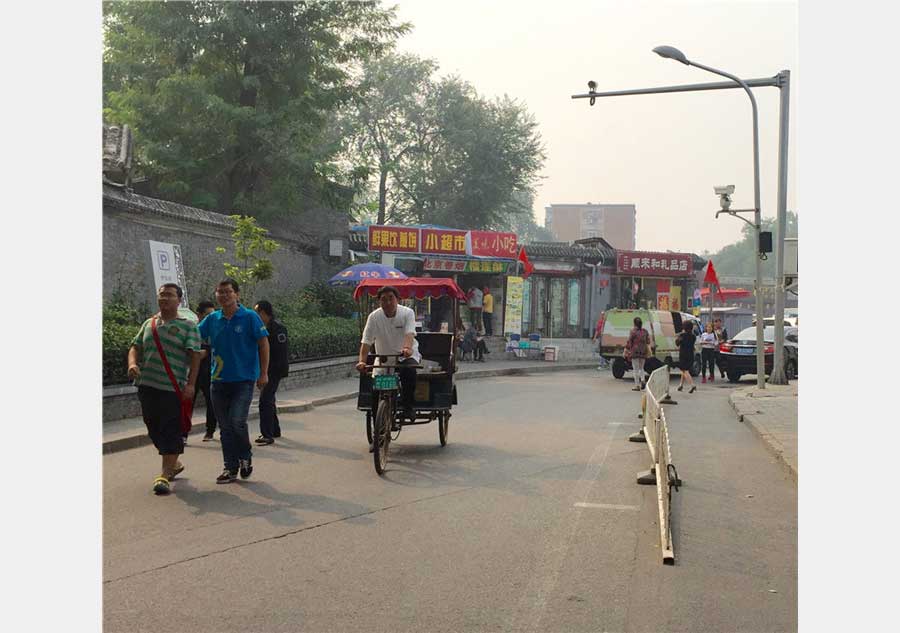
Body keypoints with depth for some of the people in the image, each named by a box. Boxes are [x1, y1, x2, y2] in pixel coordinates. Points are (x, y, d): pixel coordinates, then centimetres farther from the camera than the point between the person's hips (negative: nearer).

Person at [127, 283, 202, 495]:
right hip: (147, 386, 6)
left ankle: (165, 475, -3)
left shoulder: (188, 326, 0)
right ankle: (174, 463, 32)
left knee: (170, 432, -6)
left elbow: (194, 356, -6)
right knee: (154, 430, 14)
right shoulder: (148, 324, 16)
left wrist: (191, 384, -15)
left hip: (174, 388, -6)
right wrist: (132, 363, -7)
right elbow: (135, 347, 16)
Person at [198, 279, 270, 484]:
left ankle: (246, 456, 12)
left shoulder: (250, 317, -5)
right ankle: (230, 468, 18)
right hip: (219, 380, 5)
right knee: (225, 427, 8)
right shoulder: (212, 319, 7)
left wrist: (264, 373, -6)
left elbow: (263, 344, -3)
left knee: (237, 421, -15)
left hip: (243, 380, -5)